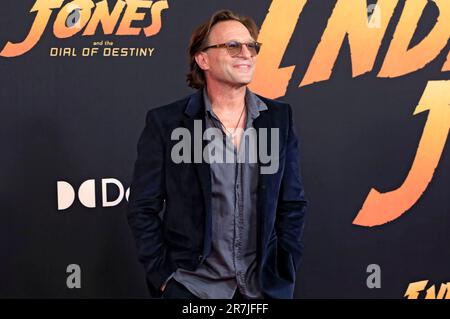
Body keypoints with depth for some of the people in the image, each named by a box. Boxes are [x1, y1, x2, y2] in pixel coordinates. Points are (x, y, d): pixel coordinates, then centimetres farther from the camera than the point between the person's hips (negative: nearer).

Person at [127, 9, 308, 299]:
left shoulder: (279, 117, -1)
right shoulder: (165, 122, -8)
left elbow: (292, 204, 4)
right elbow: (143, 208, -4)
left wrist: (285, 273, 1)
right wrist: (163, 277, -7)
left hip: (264, 286, 3)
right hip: (191, 285, -2)